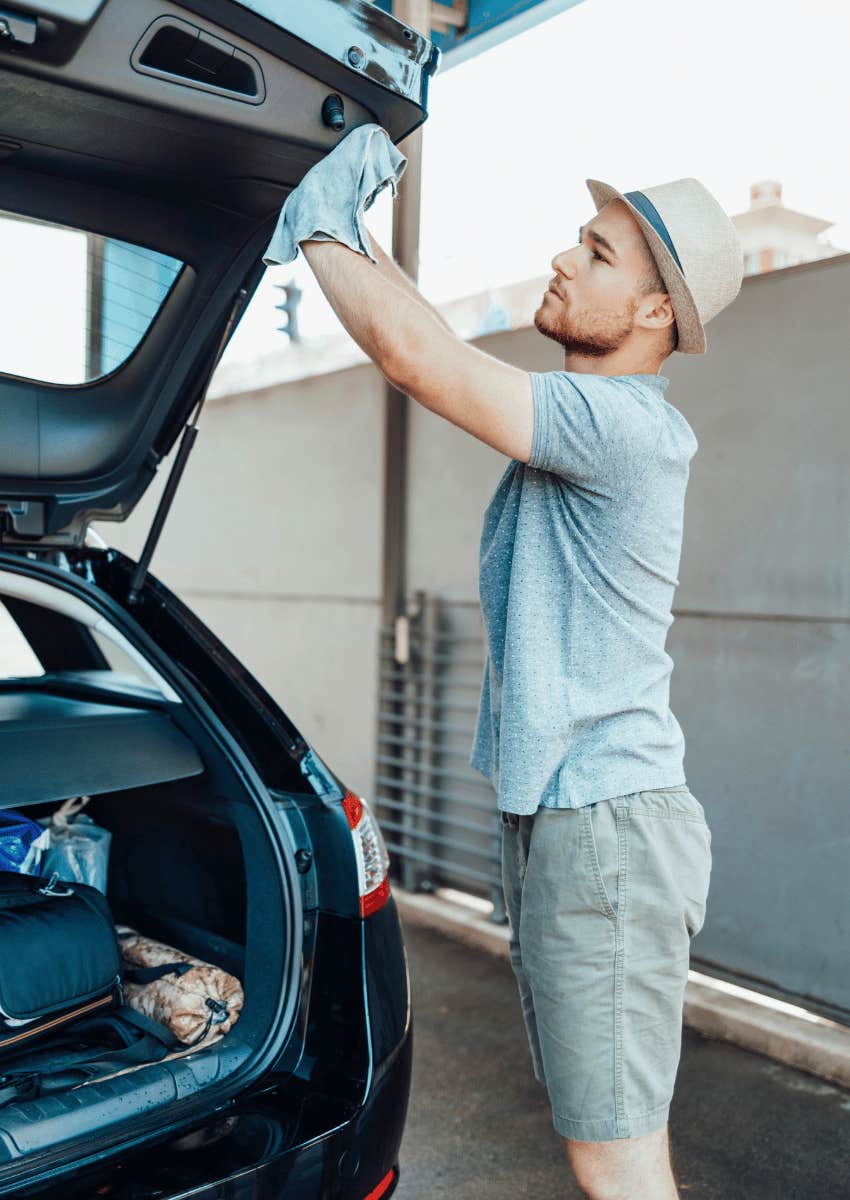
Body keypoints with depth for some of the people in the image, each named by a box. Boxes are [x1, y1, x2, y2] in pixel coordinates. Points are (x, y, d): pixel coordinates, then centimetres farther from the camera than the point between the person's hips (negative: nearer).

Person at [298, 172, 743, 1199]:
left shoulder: (625, 424, -19)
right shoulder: (584, 421, 12)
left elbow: (414, 354, -24)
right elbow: (434, 352, 21)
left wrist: (315, 229, -9)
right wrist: (359, 240, 14)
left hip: (606, 826, -10)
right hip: (557, 815, 10)